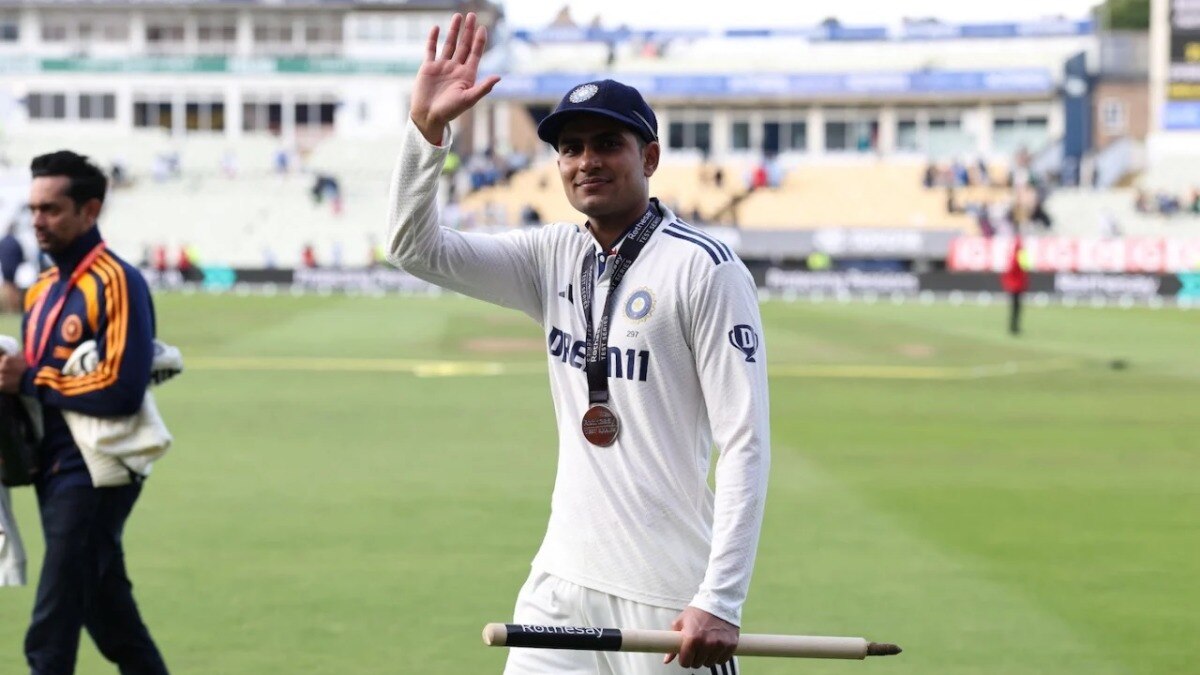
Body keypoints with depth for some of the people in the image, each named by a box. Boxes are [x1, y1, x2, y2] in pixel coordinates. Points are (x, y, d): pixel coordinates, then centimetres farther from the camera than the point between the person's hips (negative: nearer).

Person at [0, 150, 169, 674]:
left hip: (95, 476, -9)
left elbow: (121, 389, -22)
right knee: (106, 611, 18)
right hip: (54, 470, 9)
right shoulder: (42, 290, 14)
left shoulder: (116, 283, -13)